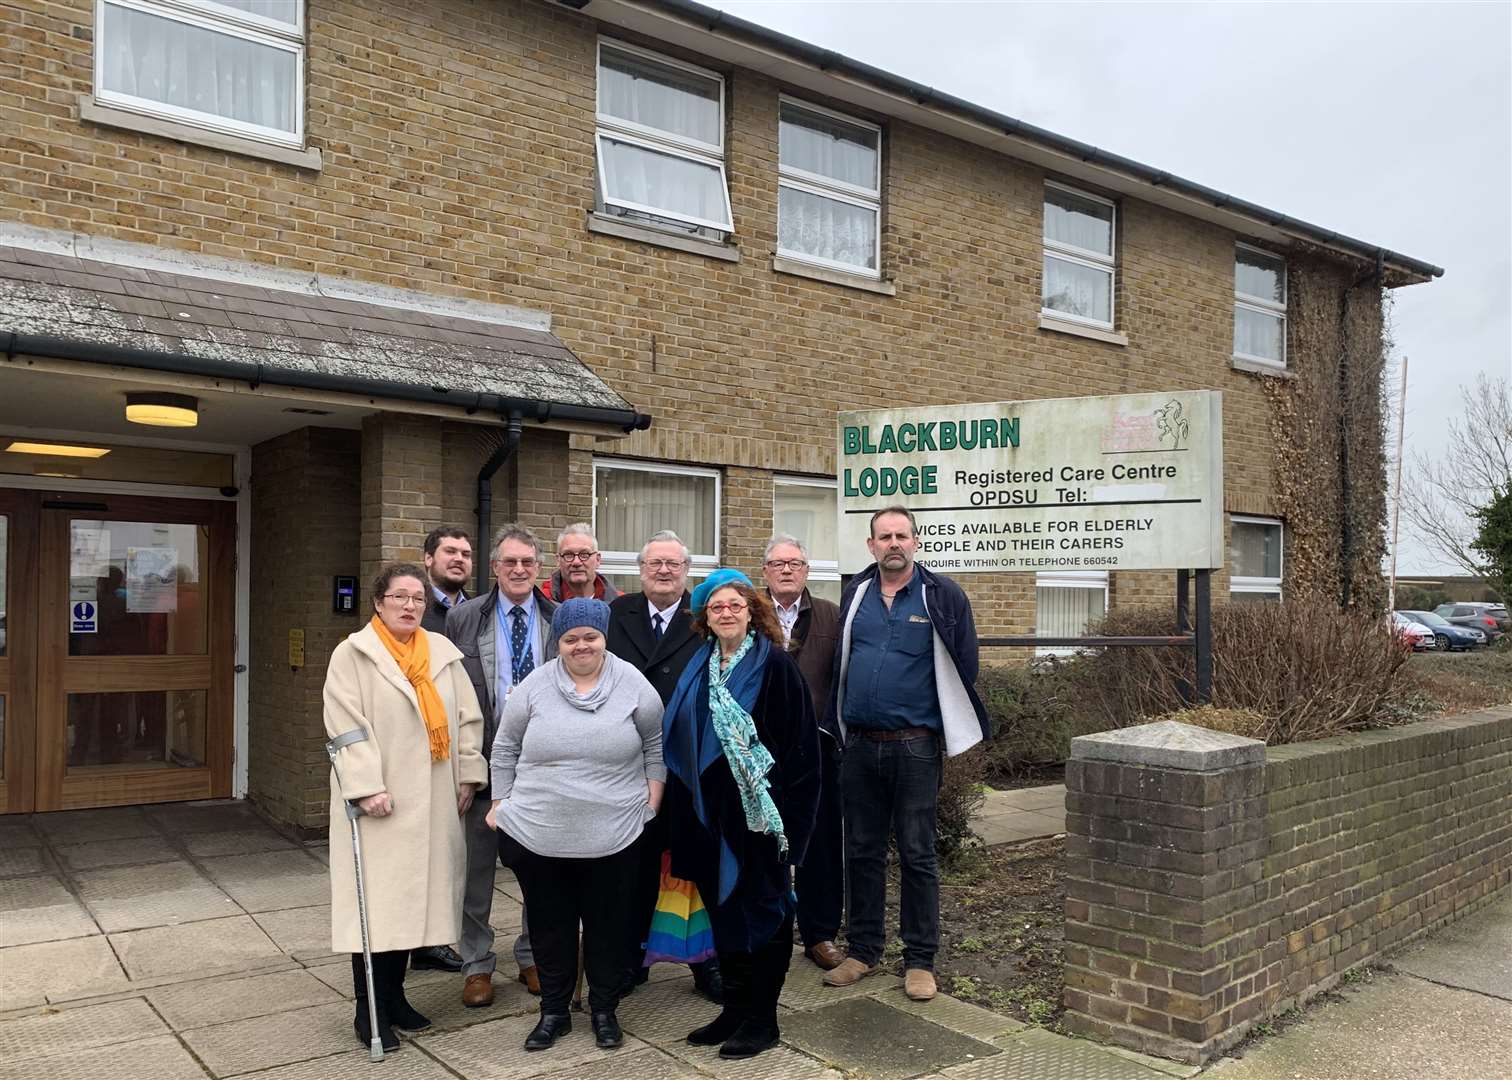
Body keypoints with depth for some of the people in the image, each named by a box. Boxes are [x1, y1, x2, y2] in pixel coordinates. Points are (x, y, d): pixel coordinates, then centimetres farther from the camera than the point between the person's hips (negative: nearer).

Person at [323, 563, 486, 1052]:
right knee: (374, 902, -1)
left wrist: (468, 775, 4)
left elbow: (467, 717, 11)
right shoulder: (353, 654, -3)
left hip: (431, 801, 5)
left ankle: (394, 996, 24)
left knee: (411, 898, 11)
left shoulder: (443, 652, 10)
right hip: (379, 799, -4)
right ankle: (369, 1011, 9)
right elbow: (347, 727, -11)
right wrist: (367, 787, -19)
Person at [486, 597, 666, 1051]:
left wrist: (651, 803, 2)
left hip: (613, 837, -1)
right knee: (550, 926, 13)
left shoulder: (633, 684, -4)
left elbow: (656, 747, 5)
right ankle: (553, 1011, 30)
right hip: (538, 836, 1)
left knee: (608, 925, 11)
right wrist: (501, 804, 6)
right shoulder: (533, 686, -3)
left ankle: (604, 1010, 29)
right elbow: (505, 750, 6)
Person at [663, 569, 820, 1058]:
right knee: (722, 905, 13)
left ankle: (762, 1017, 18)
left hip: (758, 809, -6)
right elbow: (680, 738, 14)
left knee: (763, 907, 5)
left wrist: (786, 810, -17)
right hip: (710, 809, 6)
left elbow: (799, 742, -12)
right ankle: (734, 1008, 27)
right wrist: (684, 806, 9)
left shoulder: (776, 666, -10)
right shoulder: (699, 669, 8)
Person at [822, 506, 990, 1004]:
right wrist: (838, 727, 13)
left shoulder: (941, 596, -5)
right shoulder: (856, 593, 7)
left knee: (917, 855, 4)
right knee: (862, 851, 13)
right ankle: (862, 950, 26)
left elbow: (963, 667, -2)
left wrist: (955, 729, 0)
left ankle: (920, 959, 17)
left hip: (914, 746, -4)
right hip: (859, 745, 4)